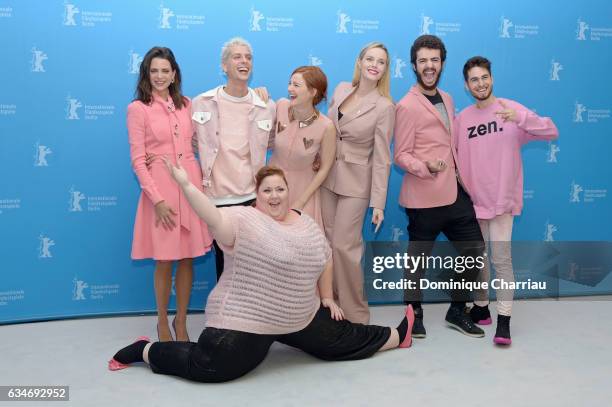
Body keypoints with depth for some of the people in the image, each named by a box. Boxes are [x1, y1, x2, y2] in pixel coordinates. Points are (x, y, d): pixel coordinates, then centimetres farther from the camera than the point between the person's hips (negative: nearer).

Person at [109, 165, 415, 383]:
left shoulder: (307, 225, 6)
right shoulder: (244, 220, -15)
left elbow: (325, 260, 17)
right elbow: (214, 218, -33)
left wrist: (326, 298, 17)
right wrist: (186, 184, -43)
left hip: (301, 318, 6)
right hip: (243, 320, -6)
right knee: (208, 367, -11)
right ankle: (145, 350, 12)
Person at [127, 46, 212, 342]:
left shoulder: (187, 105, 10)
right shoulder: (137, 109, -4)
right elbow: (137, 160, -8)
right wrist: (157, 199, -14)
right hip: (160, 188, -4)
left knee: (188, 259, 9)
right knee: (164, 261, 4)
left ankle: (181, 321, 25)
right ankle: (163, 322, 24)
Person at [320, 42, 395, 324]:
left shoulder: (384, 107, -12)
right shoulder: (341, 89, 3)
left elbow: (381, 157, -12)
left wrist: (379, 203, -13)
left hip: (355, 182, -5)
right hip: (327, 175, 5)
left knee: (344, 246, -6)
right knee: (328, 242, 9)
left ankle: (355, 314, 12)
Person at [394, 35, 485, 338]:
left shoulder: (447, 100, 13)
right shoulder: (407, 106, -10)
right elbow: (401, 156, -12)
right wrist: (426, 167, -29)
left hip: (455, 193, 8)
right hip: (424, 197, -7)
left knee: (474, 249, 12)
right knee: (418, 257, 4)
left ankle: (457, 310, 27)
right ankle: (414, 315, 23)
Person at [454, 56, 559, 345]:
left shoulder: (511, 108, -3)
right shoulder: (461, 119, 5)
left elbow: (552, 132, -12)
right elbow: (454, 158, 8)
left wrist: (520, 118, -28)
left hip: (502, 200, -3)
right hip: (471, 201, 4)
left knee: (501, 259, -7)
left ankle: (503, 320, -1)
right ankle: (481, 308, 29)